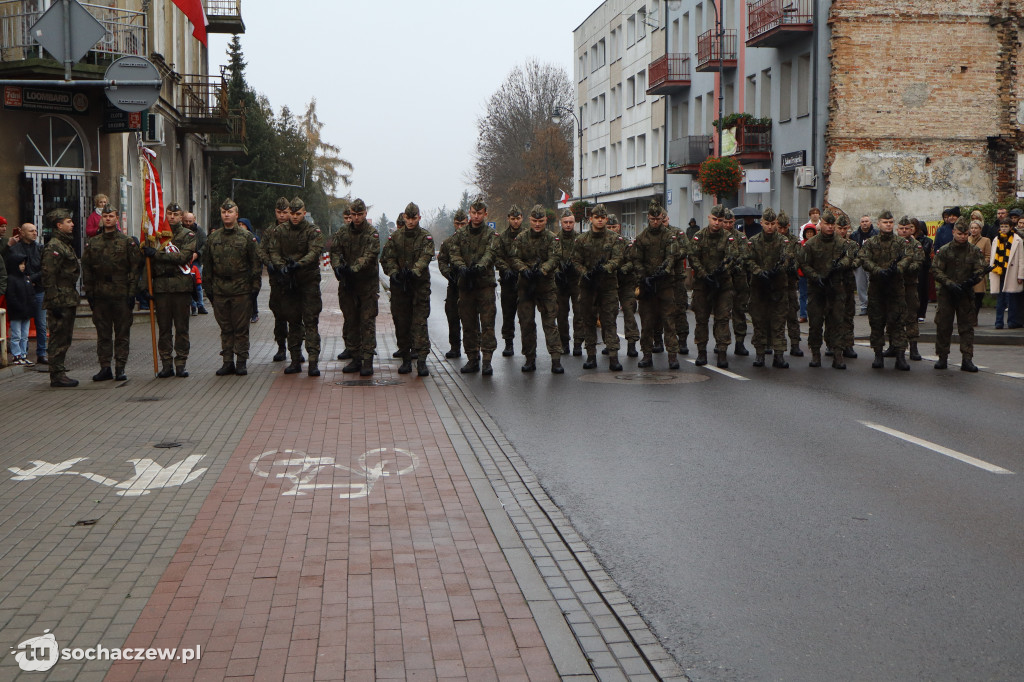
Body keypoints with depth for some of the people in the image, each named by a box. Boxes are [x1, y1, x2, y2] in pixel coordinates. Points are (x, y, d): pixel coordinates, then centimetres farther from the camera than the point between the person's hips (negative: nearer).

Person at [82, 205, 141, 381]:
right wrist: (89, 293, 4)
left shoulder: (127, 242, 2)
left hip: (121, 295, -3)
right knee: (103, 333, 6)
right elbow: (86, 269, 11)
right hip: (100, 295, 3)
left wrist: (132, 293, -8)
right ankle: (105, 368, 11)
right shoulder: (92, 243, 10)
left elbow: (135, 268, -1)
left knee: (122, 333, 1)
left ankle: (120, 368, 6)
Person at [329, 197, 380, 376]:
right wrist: (338, 267, -21)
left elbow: (370, 256, -18)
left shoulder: (372, 233, -5)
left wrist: (353, 268, -31)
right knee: (350, 321, 9)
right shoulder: (343, 232, 7)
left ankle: (367, 360, -5)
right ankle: (355, 357, 17)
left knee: (367, 322, -5)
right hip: (347, 283, 4)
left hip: (368, 283, -4)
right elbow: (335, 251, -1)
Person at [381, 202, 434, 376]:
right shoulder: (395, 236, 9)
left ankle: (421, 360, -11)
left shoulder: (426, 237, 2)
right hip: (399, 285, 3)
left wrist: (414, 271, -32)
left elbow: (426, 257, -14)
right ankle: (406, 359, 15)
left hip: (420, 284, -3)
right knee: (401, 323, 6)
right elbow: (387, 257, 2)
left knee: (420, 322, -9)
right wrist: (394, 272, -17)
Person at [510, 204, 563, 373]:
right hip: (525, 285, 2)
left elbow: (554, 259, -10)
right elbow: (515, 258, -1)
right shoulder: (521, 238, 7)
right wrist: (525, 270, -20)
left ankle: (556, 359, -7)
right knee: (526, 323, 4)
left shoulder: (552, 238, 2)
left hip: (546, 285, -2)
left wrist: (542, 270, -28)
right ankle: (530, 359, 13)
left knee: (550, 322, -5)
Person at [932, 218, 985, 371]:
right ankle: (942, 358, 13)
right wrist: (950, 284, -16)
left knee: (967, 327, 0)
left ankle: (967, 360, 3)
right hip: (946, 294, -1)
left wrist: (973, 279, -19)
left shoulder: (974, 251, 6)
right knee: (943, 326, 2)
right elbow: (935, 270, -3)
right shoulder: (944, 251, 1)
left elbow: (980, 269, 3)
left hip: (966, 294, 1)